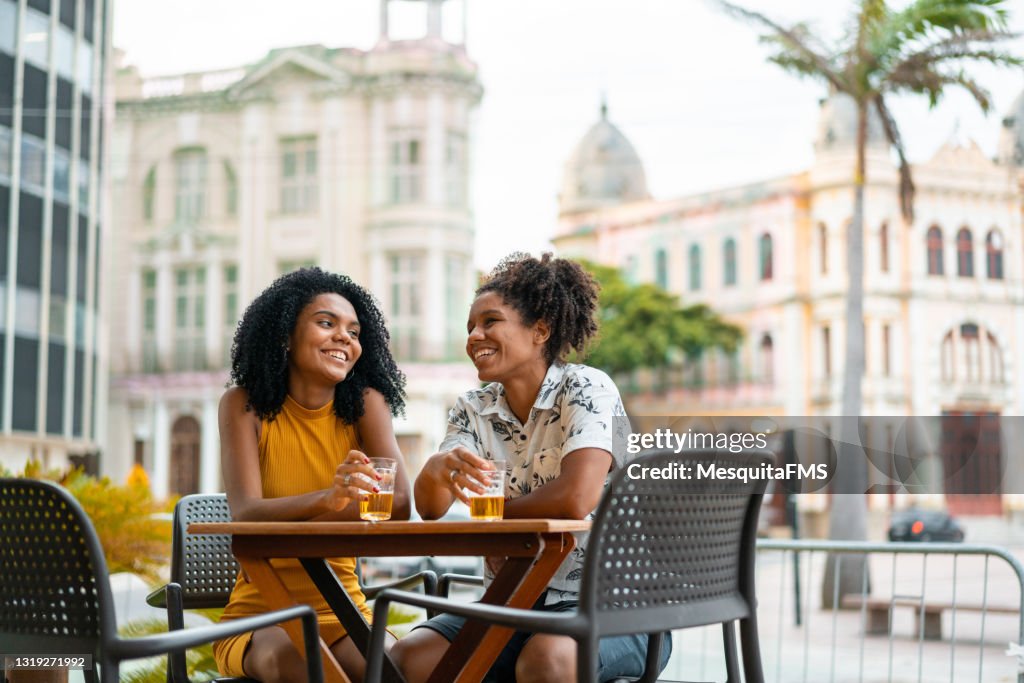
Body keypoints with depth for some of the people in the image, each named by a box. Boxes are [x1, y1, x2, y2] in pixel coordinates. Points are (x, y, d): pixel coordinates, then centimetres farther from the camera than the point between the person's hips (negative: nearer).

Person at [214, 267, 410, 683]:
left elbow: (400, 505, -14)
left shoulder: (365, 404, 0)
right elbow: (245, 514, -17)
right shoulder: (244, 406, -3)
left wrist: (279, 522, -19)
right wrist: (327, 499, -38)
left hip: (341, 616, 1)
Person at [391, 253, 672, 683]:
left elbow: (576, 498, -23)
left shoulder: (586, 389, -8)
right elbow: (429, 505, -8)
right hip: (513, 605, 5)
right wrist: (439, 467, -32)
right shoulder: (473, 410, 7)